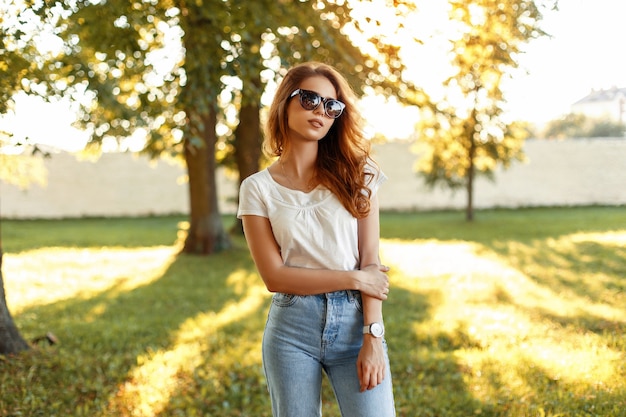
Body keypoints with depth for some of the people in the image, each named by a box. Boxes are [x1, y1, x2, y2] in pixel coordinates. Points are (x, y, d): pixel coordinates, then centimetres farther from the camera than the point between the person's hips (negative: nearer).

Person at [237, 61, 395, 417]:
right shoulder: (258, 188, 2)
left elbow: (371, 263, -2)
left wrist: (373, 337, -11)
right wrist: (355, 278, -8)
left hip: (355, 321, 0)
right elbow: (275, 276, -5)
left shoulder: (356, 174, 4)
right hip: (292, 328, 0)